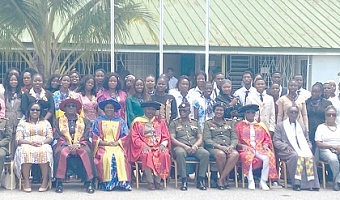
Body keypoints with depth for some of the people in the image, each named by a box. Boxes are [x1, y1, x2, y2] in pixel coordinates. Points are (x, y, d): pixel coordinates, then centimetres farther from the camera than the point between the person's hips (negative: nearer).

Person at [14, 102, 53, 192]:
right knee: (25, 152, -38)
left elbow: (50, 137, 10)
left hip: (43, 146, 0)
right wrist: (31, 142, -14)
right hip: (27, 145, 0)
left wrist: (42, 142, -12)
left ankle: (45, 181, -33)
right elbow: (18, 139, 5)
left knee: (45, 151, -38)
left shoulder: (46, 122, 23)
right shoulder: (22, 123, 19)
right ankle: (26, 181, -34)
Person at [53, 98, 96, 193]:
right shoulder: (58, 121, 19)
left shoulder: (85, 121, 20)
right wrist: (69, 145, -10)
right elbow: (57, 137, 7)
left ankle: (90, 182, -35)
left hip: (80, 145, 0)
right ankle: (59, 182, -34)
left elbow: (87, 137, 9)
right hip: (64, 144, 0)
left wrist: (77, 145, -11)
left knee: (86, 152, -35)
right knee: (61, 152, -37)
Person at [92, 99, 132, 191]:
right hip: (103, 146, -1)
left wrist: (117, 143, -9)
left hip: (117, 146, 1)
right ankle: (107, 182, -33)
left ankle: (123, 182, -34)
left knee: (120, 156, -32)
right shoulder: (98, 121, 15)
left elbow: (125, 136, 9)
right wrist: (105, 143, -9)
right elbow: (94, 137, 6)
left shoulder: (120, 121, 17)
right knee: (106, 156, -34)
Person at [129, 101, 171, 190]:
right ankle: (150, 182, -28)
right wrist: (143, 145, -14)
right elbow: (135, 137, 3)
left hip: (158, 147, 2)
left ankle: (157, 181, -25)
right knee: (147, 155, -37)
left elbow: (166, 137, 14)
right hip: (143, 148, -2)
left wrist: (163, 144, -7)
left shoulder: (160, 122, 21)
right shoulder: (137, 122, 13)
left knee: (164, 155, -31)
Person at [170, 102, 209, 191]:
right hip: (180, 147, -3)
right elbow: (172, 139, 2)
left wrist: (195, 146, -8)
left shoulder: (195, 123, 24)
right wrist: (185, 146, -12)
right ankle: (184, 180, -33)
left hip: (195, 147, 3)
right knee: (180, 153, -39)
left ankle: (200, 180, -24)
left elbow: (200, 138, 15)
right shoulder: (174, 123, 15)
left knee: (205, 153, -29)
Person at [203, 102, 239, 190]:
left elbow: (235, 138, 15)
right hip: (214, 147, -2)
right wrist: (219, 146, -15)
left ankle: (221, 180, -28)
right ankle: (225, 179, -20)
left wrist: (231, 146, -9)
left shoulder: (230, 123, 23)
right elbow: (207, 139, 2)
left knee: (235, 154, -34)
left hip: (228, 147, 3)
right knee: (221, 154, -39)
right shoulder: (208, 123, 14)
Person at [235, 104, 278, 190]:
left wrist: (265, 145, -4)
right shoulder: (239, 125, 15)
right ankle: (250, 181, -31)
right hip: (246, 149, -2)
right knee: (247, 157, -39)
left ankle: (263, 181, -24)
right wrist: (242, 146, -12)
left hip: (259, 149, 2)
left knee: (268, 157, -31)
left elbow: (267, 138, 18)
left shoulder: (261, 125, 22)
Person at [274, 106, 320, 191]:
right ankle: (297, 183, -36)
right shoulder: (280, 125, 13)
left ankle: (311, 183, -31)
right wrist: (286, 146, -14)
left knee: (310, 157, -30)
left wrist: (308, 148, 1)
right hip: (286, 151, -3)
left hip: (302, 150, 3)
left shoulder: (302, 126, 27)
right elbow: (276, 141, 3)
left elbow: (307, 141, 24)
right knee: (296, 156, -37)